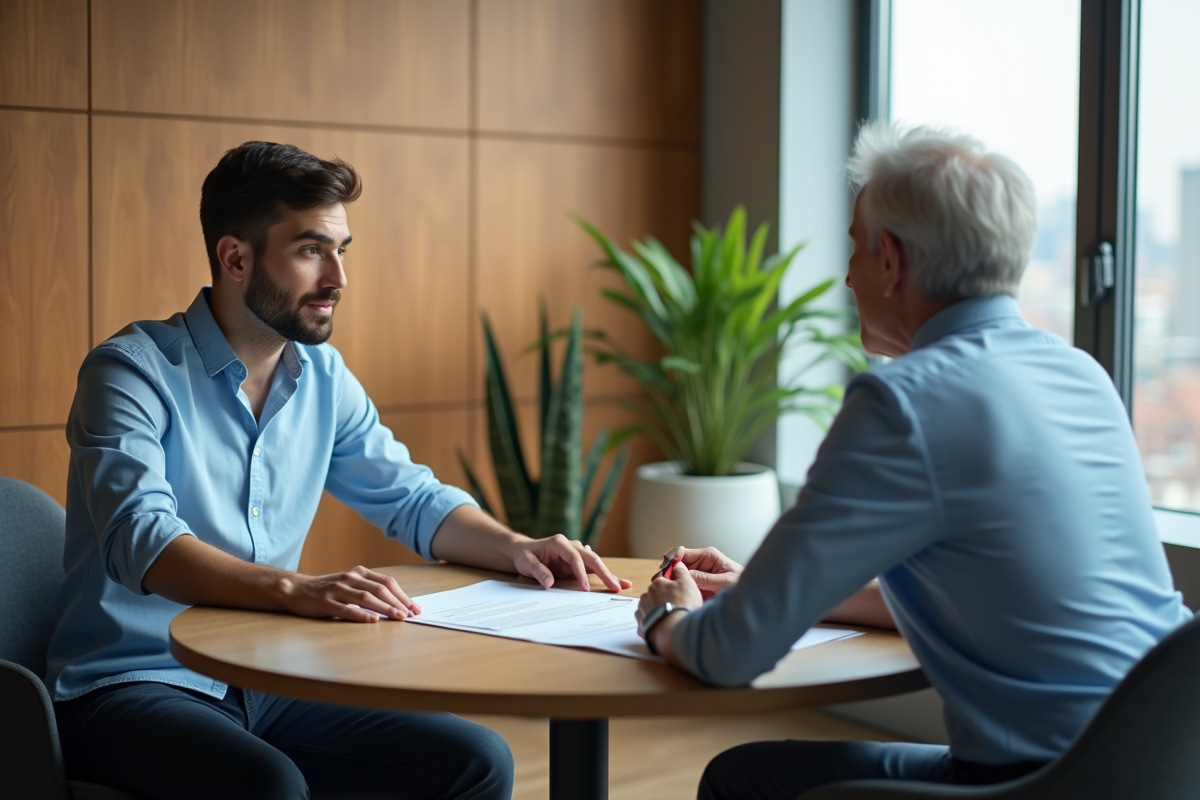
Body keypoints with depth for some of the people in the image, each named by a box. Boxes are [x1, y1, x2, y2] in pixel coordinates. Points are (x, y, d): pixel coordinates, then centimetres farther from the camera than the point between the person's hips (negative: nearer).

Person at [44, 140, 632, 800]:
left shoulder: (323, 378, 8)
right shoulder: (132, 372, -12)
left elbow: (412, 498, 16)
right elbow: (141, 540, -27)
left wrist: (516, 548, -4)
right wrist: (294, 590, -43)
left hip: (266, 686, 6)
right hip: (130, 689, -6)